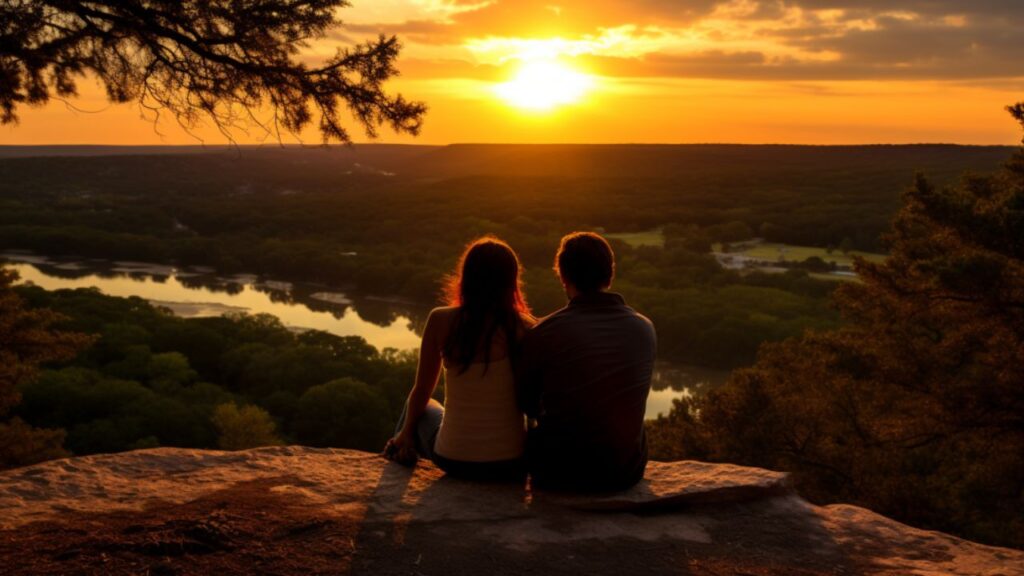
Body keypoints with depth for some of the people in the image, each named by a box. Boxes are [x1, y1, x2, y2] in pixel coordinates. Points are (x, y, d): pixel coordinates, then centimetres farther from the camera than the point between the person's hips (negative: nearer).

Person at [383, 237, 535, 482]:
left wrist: (406, 432, 24)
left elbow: (422, 391, 4)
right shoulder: (524, 328, -10)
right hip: (511, 464, 0)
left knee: (418, 407, 32)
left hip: (453, 459, 0)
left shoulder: (440, 321, -9)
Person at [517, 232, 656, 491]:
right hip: (627, 472, 3)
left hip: (563, 474, -3)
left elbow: (525, 403, 0)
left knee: (535, 435, 28)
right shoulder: (644, 329, -4)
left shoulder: (544, 333, -16)